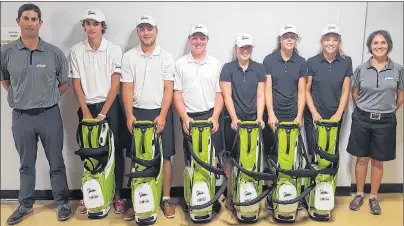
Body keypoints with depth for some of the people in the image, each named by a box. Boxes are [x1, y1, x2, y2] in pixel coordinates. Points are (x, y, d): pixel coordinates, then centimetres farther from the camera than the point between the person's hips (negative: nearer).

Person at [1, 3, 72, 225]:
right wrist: (20, 97, 7)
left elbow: (65, 83, 6)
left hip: (50, 115, -1)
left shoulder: (54, 53, -4)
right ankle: (25, 204, 31)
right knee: (26, 164, 16)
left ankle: (62, 202, 24)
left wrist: (48, 98, 2)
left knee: (56, 163, 9)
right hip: (21, 117, 2)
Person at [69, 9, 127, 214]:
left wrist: (103, 114, -12)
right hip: (87, 107, 2)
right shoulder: (76, 51, 2)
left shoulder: (114, 50, -4)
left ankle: (117, 194, 13)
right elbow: (76, 84, 2)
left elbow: (115, 84, -7)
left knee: (115, 150, 2)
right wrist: (86, 112, -6)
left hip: (110, 106, -1)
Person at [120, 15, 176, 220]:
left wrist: (162, 115, -11)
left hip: (160, 112, -1)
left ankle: (166, 199, 14)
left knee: (165, 156, 3)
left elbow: (169, 89, -3)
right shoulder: (129, 57, 3)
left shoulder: (166, 56, 0)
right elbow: (127, 88, 1)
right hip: (137, 112, 1)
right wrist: (129, 115, -8)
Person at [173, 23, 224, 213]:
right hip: (189, 118, 0)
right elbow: (177, 94, 1)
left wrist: (215, 117, -7)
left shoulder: (216, 64, 6)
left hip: (210, 116, 0)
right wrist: (185, 118, -8)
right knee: (191, 161, 7)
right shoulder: (180, 64, 4)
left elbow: (220, 94, 4)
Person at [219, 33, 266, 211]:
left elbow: (260, 95, 3)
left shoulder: (259, 69, 7)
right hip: (233, 120, -2)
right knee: (231, 157, 4)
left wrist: (259, 118, -9)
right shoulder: (228, 68, 1)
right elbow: (227, 96, -5)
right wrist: (234, 118, -16)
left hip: (253, 120, 2)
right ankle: (230, 195, 14)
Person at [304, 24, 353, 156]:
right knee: (314, 150, 5)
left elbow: (345, 91, 2)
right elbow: (306, 90, -2)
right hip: (313, 115, -1)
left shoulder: (346, 62, 0)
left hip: (335, 116, 1)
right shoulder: (312, 62, -4)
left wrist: (338, 114, -7)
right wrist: (314, 113, -9)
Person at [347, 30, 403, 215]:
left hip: (385, 122, 0)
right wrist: (366, 109, 9)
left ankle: (373, 197, 26)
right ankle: (359, 194, 25)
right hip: (362, 119, 0)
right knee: (362, 159, 9)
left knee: (378, 161, 10)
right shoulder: (361, 69, -2)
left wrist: (387, 111, 12)